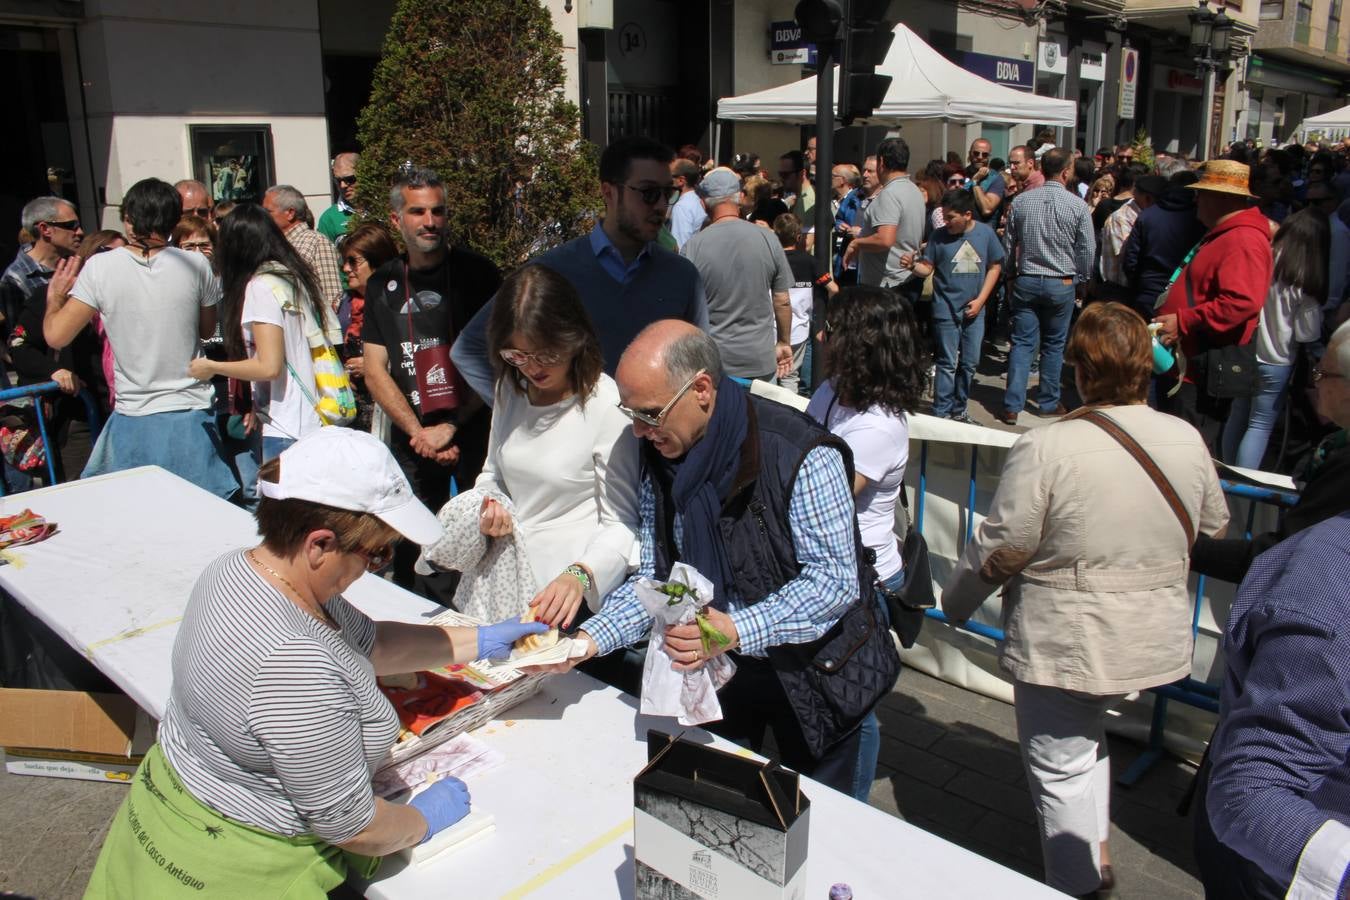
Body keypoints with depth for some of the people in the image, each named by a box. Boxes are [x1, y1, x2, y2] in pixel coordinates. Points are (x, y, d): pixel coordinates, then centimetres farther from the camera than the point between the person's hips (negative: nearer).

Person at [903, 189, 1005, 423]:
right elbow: (927, 268, -4)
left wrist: (980, 300, -2)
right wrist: (914, 265, -27)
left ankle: (958, 410, 24)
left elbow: (995, 267, 6)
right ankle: (941, 413, 7)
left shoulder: (985, 233, -1)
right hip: (946, 309, -3)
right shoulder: (940, 236, -6)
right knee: (947, 363, -1)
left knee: (969, 363, 10)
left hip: (974, 310, 3)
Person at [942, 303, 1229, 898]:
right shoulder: (1188, 441, -5)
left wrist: (955, 601, 1)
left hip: (1065, 645, -6)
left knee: (1061, 770, 11)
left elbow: (1000, 549, -16)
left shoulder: (1045, 448, -22)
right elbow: (1213, 531, 9)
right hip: (1155, 640, 7)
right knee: (1086, 735, 30)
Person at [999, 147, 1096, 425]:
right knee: (1053, 345, 11)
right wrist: (1081, 280, 13)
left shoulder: (1020, 201, -2)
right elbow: (1087, 251, -3)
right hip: (1061, 284, -2)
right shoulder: (1078, 206, -9)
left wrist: (1012, 273, 20)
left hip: (1026, 281, 2)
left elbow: (1008, 245, 6)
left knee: (1022, 343, 3)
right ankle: (1048, 402, 21)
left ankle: (1012, 405, -2)